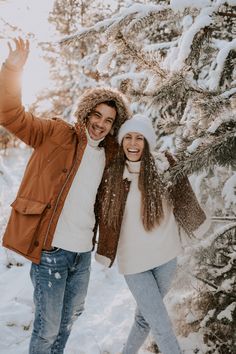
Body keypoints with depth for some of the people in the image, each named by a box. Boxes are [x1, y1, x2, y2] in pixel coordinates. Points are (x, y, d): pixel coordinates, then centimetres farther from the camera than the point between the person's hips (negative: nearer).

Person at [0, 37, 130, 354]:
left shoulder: (109, 154, 11)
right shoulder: (57, 134, -5)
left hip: (83, 252, 6)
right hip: (51, 250, -6)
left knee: (69, 318, 24)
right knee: (47, 327, 4)